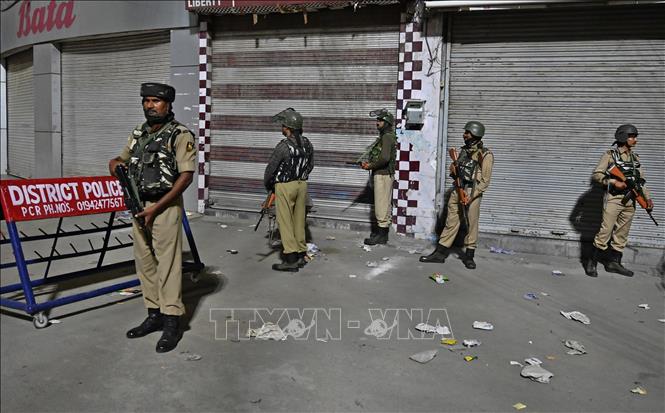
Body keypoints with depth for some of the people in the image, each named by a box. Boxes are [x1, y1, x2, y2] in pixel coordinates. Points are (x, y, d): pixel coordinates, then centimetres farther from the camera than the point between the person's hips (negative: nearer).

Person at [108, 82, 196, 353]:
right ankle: (154, 315, 23)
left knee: (168, 264, -5)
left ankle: (172, 323, 3)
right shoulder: (138, 134, 13)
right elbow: (122, 160, 27)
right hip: (139, 206, 7)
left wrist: (156, 208, -17)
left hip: (166, 207, -7)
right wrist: (116, 164, -2)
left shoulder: (180, 135, -10)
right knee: (144, 262, 11)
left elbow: (186, 175, -16)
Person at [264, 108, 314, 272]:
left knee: (285, 222, -1)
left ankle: (290, 259, -2)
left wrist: (268, 185, 6)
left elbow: (270, 168, -11)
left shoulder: (284, 146, -20)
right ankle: (301, 255, 22)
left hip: (285, 186, -7)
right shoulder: (307, 144, 1)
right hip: (302, 185, 7)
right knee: (299, 220, 14)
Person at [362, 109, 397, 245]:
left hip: (383, 175, -10)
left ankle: (381, 235, -1)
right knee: (384, 204, 15)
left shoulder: (387, 137, -16)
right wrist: (369, 163, 5)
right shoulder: (384, 136, 16)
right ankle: (381, 231, 24)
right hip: (382, 174, 10)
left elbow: (384, 157, -28)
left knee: (382, 205, -6)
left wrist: (371, 166, -15)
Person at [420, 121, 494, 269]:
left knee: (471, 225, 2)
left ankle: (469, 255, 14)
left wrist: (471, 196, -17)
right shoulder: (462, 150, 13)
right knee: (451, 222, 7)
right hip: (457, 190, 6)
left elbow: (485, 181, -10)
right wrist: (453, 170, 0)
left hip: (472, 193, -5)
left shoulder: (485, 155, -7)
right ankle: (440, 253, 10)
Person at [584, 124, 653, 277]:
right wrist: (613, 182, -18)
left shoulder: (635, 158, 14)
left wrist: (647, 198, 4)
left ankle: (613, 262, 18)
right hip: (614, 199, -6)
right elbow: (595, 175, -7)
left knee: (622, 233, 9)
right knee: (605, 232, -8)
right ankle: (592, 262, 1)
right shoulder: (610, 155, -3)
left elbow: (641, 180, 15)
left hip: (630, 201, 6)